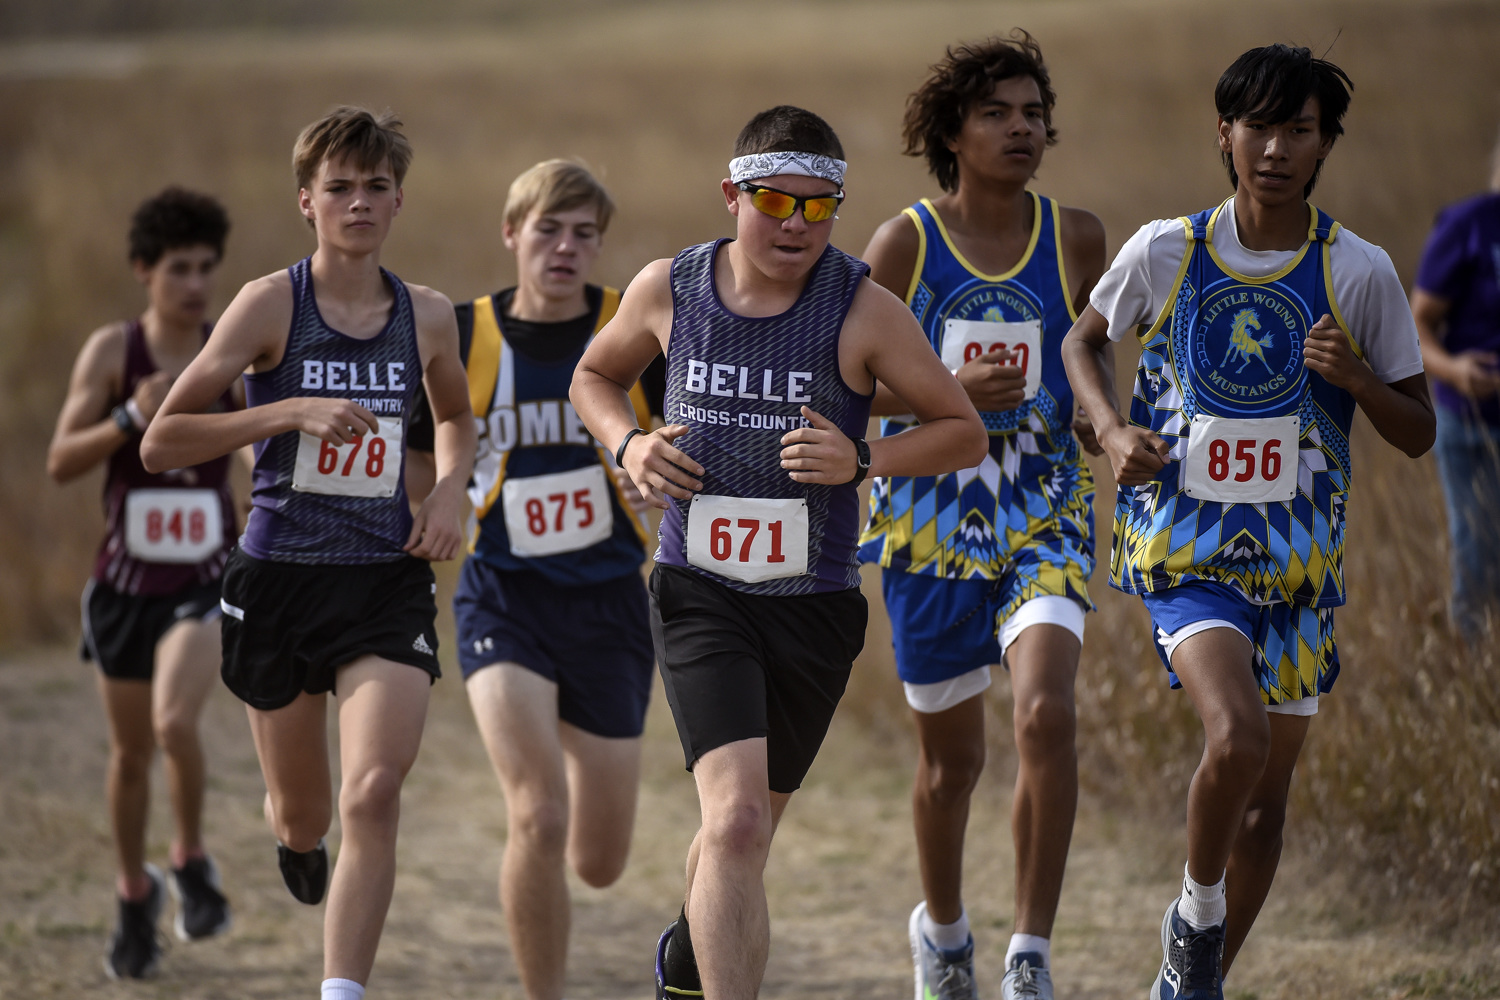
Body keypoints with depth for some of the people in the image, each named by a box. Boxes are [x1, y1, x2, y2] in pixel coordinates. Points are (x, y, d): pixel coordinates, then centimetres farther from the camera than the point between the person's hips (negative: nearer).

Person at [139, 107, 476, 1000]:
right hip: (280, 580, -1)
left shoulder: (427, 316, 5)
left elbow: (457, 418, 27)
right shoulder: (271, 305, -7)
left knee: (374, 794, -19)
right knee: (302, 816, 13)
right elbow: (160, 443, -10)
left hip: (388, 583, 2)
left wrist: (452, 490, 6)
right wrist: (291, 411, -19)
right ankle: (297, 840, 51)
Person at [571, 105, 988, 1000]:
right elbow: (597, 375, 18)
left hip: (815, 602, 1)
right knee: (738, 816, -22)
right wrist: (628, 445, -3)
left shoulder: (863, 309, -9)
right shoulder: (669, 288, -2)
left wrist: (861, 460, -20)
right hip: (699, 593, -1)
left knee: (747, 827, 18)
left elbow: (965, 432, -3)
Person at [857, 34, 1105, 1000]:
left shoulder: (1075, 237, 1)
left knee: (1047, 712, -23)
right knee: (952, 757, 10)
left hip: (1044, 511, 0)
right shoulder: (905, 242, -5)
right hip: (931, 513, 0)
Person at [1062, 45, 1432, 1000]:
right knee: (1238, 736, -26)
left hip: (1298, 555, 2)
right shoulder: (1164, 252, -3)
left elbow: (1418, 433, 2)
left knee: (1269, 793, 9)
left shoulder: (1360, 272, -4)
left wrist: (1358, 378, -19)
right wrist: (1113, 428, -3)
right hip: (1181, 541, -2)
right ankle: (1196, 912, 1)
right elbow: (1084, 339, 16)